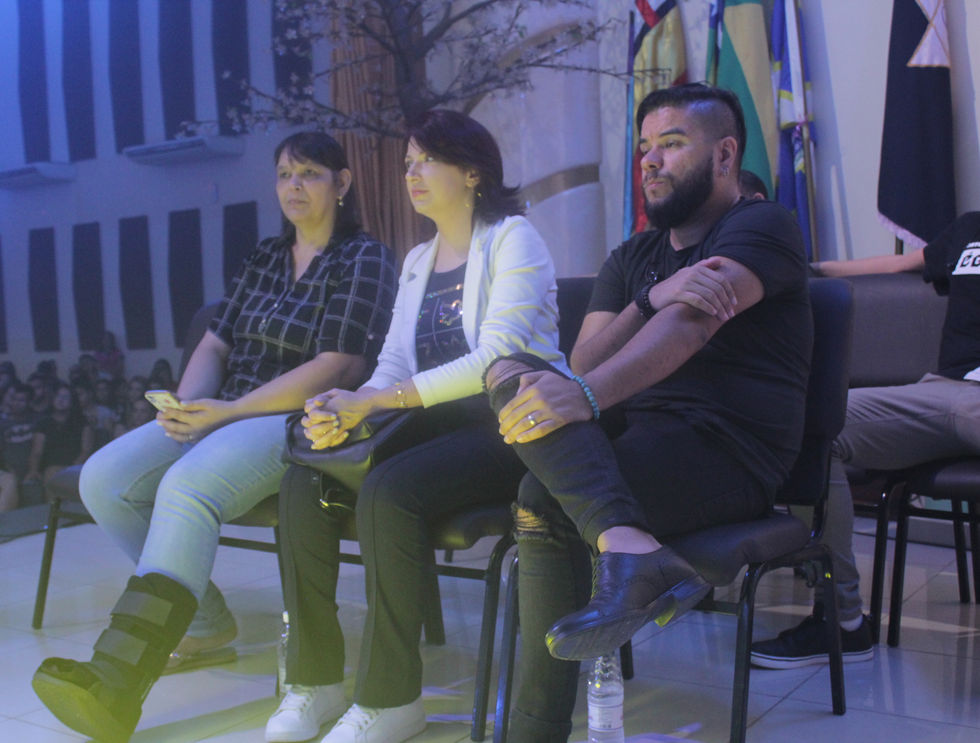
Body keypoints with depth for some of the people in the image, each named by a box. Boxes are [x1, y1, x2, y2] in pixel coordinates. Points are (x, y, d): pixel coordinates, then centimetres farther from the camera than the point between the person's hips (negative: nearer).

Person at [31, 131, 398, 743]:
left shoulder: (366, 259, -2)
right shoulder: (264, 258, 20)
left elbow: (338, 368, -13)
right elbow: (214, 345, 18)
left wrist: (229, 411, -17)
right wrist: (188, 406, -5)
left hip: (300, 421, -8)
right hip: (226, 415, 8)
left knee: (188, 486, -34)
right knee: (103, 479, -11)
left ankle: (115, 689, -37)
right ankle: (206, 621, 0)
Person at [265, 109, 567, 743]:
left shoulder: (513, 239, -2)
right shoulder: (418, 260, 21)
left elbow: (496, 358, -16)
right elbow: (395, 365, 13)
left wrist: (374, 401, -21)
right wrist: (350, 409, -11)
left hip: (509, 425, -7)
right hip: (439, 423, 7)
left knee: (388, 491, -32)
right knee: (303, 489, -15)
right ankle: (316, 678, -4)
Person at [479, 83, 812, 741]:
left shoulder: (761, 226, 2)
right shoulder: (632, 258, 22)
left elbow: (690, 324, -19)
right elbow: (585, 364, 5)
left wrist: (586, 394, -34)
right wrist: (653, 298, -14)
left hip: (733, 450, -6)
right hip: (634, 433, 6)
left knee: (544, 503, -26)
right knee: (513, 375, -19)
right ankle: (627, 544, -34)